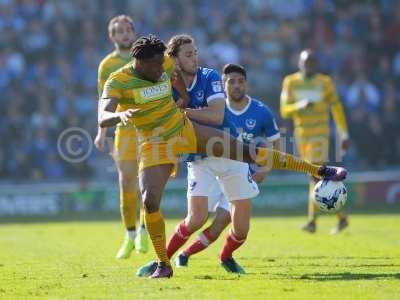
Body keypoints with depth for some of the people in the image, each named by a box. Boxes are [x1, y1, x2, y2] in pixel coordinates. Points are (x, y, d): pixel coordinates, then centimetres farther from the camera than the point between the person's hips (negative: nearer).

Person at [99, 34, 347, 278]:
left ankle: (319, 170, 7)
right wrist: (121, 115, -55)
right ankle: (164, 265, -3)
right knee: (150, 201, -22)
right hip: (156, 145, -3)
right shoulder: (117, 82, -21)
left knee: (249, 152, -1)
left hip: (186, 130, 3)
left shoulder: (165, 65, -7)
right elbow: (103, 119, -33)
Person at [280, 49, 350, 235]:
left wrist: (344, 135, 2)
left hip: (320, 135, -4)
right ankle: (341, 217, 21)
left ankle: (312, 221, -17)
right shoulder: (290, 82, 1)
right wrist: (300, 106, -24)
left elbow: (337, 109, 3)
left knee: (316, 175, -15)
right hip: (302, 135, 4)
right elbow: (285, 111, -4)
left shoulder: (325, 82, -4)